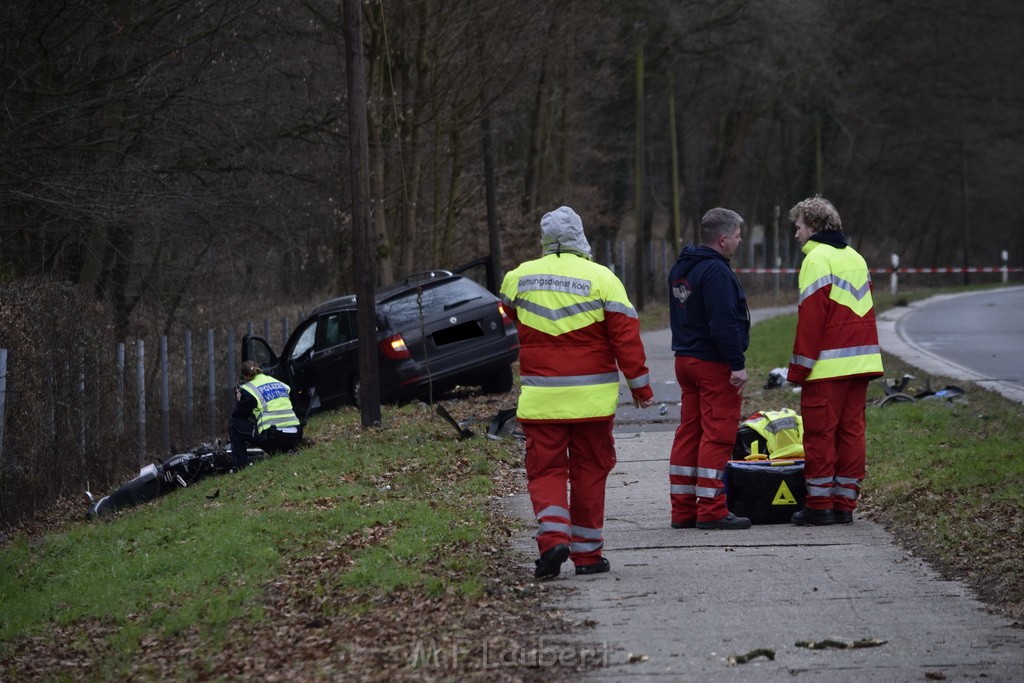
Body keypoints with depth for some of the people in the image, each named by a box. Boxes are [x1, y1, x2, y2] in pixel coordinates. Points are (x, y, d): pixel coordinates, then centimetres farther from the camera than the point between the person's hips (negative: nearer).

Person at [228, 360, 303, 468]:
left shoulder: (248, 389, 1)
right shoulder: (280, 383, 20)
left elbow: (236, 415, 9)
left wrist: (239, 401, 28)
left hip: (273, 437, -6)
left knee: (234, 423, 13)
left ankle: (241, 466, 6)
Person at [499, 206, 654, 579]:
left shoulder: (518, 278, 3)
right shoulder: (601, 278, -6)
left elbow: (509, 313, 24)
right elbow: (626, 336, -7)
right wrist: (640, 387, 0)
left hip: (540, 396, 1)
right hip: (591, 397, -1)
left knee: (545, 469, 6)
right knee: (589, 471, 9)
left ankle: (552, 536, -15)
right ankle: (587, 552, 13)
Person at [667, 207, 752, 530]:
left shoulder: (680, 269, 14)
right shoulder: (716, 271, -17)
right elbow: (724, 324, -23)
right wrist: (737, 365, -19)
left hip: (685, 359, 10)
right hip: (714, 365, -10)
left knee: (689, 432, 11)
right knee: (718, 435, -6)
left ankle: (683, 509, 14)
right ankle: (711, 511, -7)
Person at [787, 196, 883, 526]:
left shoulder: (817, 259, -8)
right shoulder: (855, 258, 18)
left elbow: (810, 318, -13)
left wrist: (799, 368, -10)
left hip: (827, 366, -8)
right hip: (861, 361, 8)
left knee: (819, 432, -2)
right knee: (851, 431, 8)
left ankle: (819, 504, -1)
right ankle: (845, 504, 9)